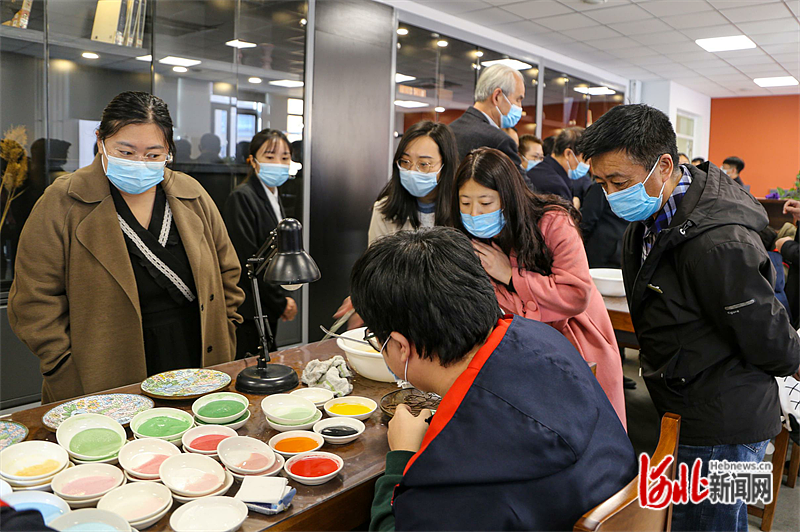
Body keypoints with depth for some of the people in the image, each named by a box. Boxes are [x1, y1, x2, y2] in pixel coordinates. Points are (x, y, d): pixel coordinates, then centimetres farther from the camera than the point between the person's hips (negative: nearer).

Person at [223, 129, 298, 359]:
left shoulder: (275, 200, 14)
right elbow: (247, 260, -18)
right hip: (247, 312, -8)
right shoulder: (241, 198, -13)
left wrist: (283, 298, 8)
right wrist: (281, 301, -12)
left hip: (268, 311, 8)